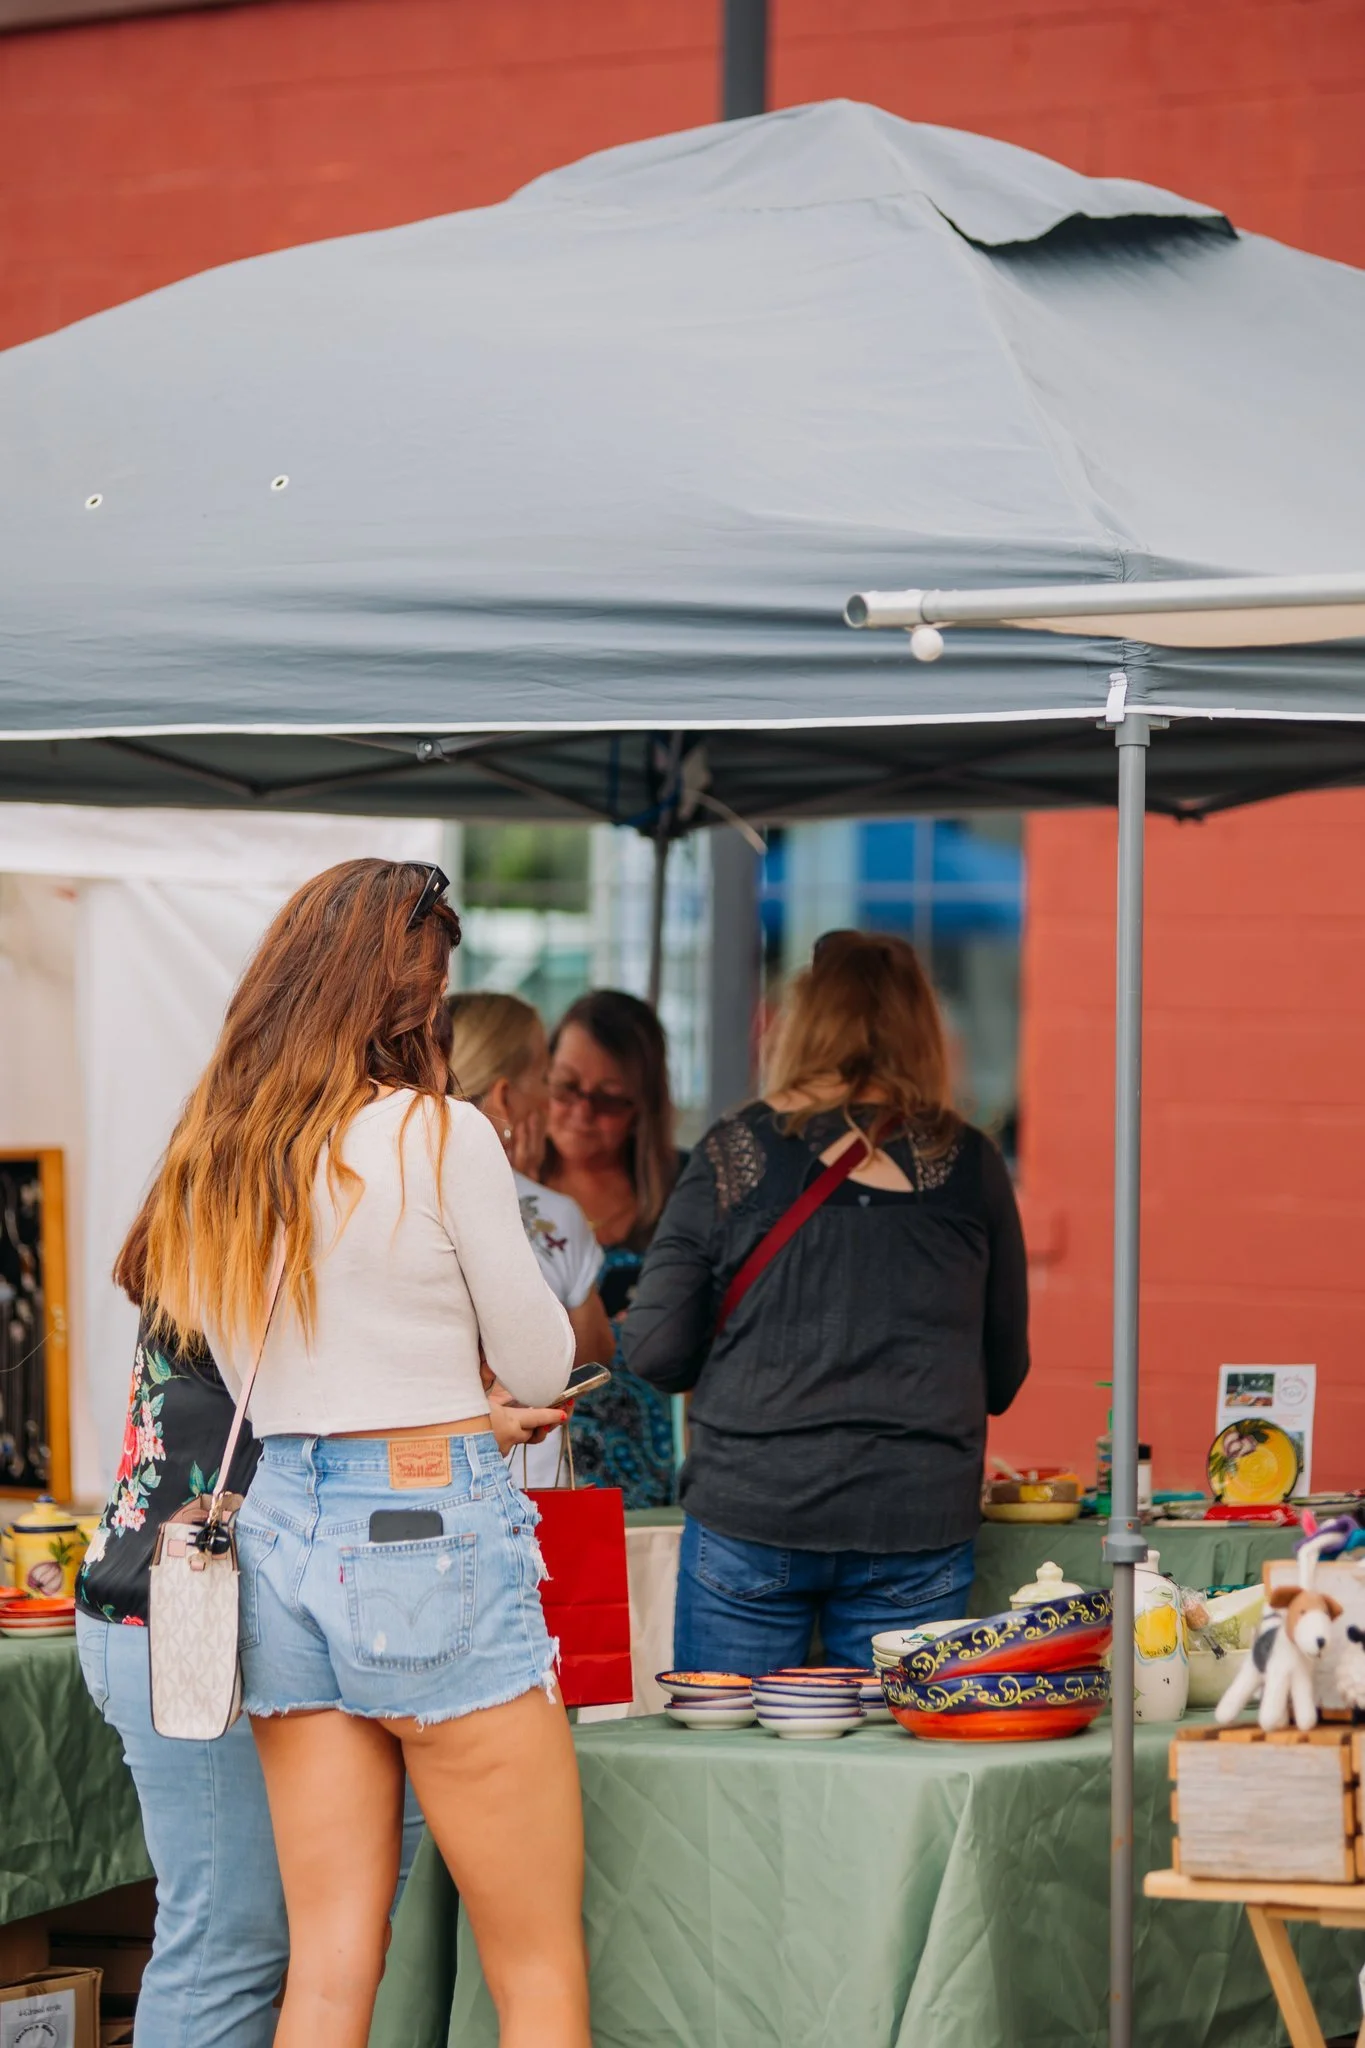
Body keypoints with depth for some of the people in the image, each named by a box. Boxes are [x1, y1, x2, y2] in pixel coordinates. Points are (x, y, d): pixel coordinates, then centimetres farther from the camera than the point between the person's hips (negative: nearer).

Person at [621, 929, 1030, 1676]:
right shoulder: (968, 1164, 2)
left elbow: (653, 1353, -1)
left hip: (750, 1512, -1)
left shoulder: (735, 1153, -1)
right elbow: (1005, 1374, 8)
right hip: (918, 1525, 1)